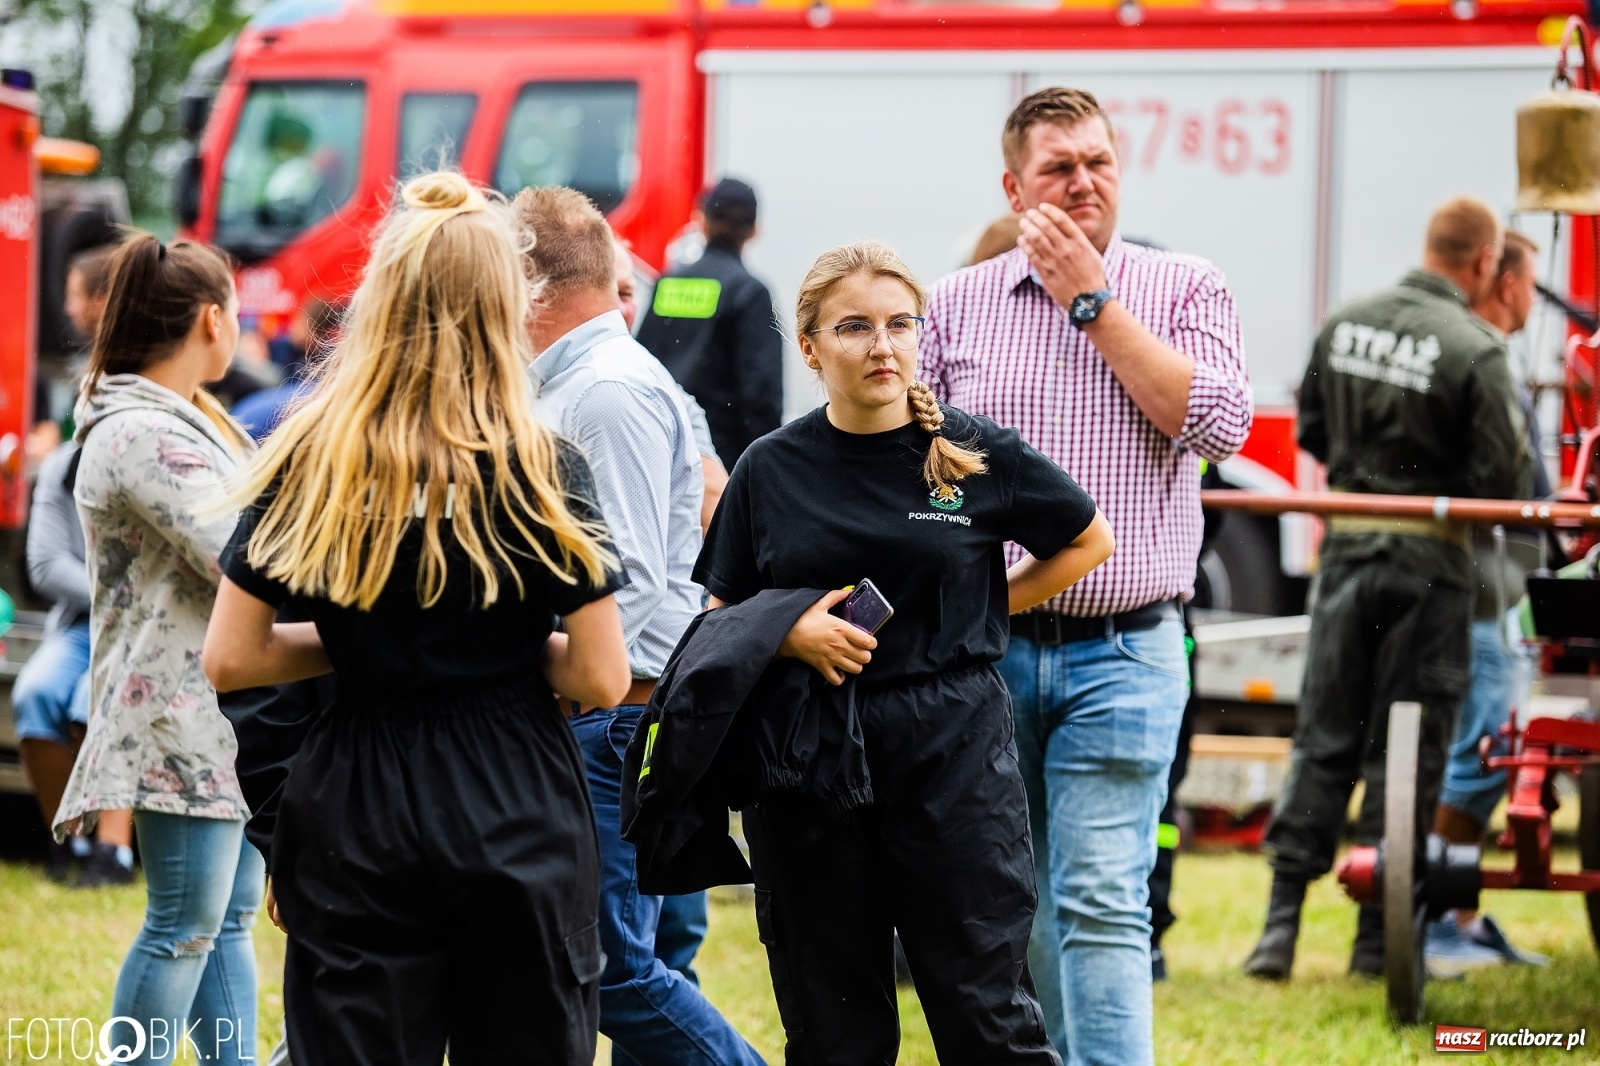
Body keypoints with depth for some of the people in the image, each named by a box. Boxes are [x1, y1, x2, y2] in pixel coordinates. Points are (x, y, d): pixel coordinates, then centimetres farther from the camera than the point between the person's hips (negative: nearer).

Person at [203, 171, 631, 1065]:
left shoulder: (308, 463, -2)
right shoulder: (540, 467, -8)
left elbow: (229, 660, -1)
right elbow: (602, 679, -7)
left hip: (356, 818, 1)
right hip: (515, 816, -1)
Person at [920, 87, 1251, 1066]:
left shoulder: (1186, 290, 4)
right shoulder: (957, 305, 9)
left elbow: (1217, 424, -12)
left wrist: (1091, 301, -8)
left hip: (1122, 654, -3)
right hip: (982, 649, 3)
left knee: (1102, 904, -10)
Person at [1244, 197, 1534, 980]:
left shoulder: (1344, 325, 3)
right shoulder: (1474, 351, -14)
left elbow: (1311, 432, 12)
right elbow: (1502, 483, -13)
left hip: (1348, 548, 4)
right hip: (1430, 563, -4)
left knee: (1323, 739, 9)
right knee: (1407, 751, 4)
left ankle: (1282, 918, 2)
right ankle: (1378, 934, 7)